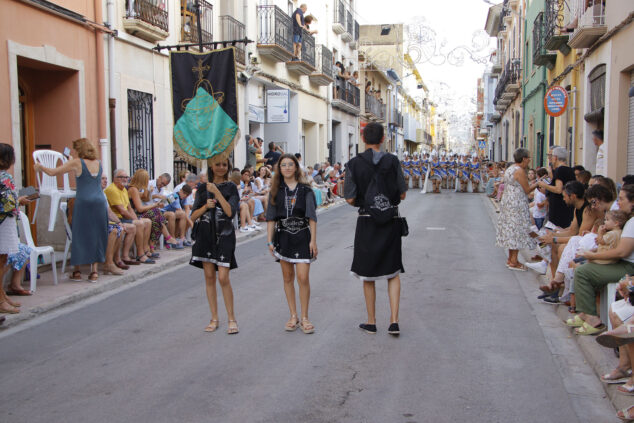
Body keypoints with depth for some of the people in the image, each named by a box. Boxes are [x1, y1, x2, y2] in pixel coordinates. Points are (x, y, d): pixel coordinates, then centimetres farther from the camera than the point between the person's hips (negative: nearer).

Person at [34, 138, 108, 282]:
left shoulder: (76, 163, -3)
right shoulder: (98, 163, 11)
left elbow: (52, 172, 1)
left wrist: (39, 167, 20)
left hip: (83, 201, -4)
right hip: (99, 201, 4)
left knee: (79, 235, 6)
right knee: (96, 235, 9)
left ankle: (77, 271, 11)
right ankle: (94, 271, 9)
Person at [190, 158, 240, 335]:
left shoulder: (231, 187, 3)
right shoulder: (203, 188, 10)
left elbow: (230, 212, -12)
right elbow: (193, 216, 8)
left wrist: (216, 192, -14)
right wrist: (206, 206, -10)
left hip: (224, 235, -3)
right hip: (205, 234, 3)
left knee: (223, 277, -9)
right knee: (209, 276, 6)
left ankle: (231, 318, 4)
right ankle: (214, 318, 16)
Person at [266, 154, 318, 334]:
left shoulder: (305, 189, -1)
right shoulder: (276, 191, 6)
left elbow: (312, 217, -2)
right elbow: (271, 217, 6)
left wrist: (313, 240, -7)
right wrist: (270, 240, -1)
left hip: (302, 236, -3)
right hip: (283, 236, 3)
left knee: (303, 277, -8)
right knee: (287, 277, 8)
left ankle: (304, 317, 5)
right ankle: (293, 316, 18)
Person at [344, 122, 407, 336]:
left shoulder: (354, 163, -9)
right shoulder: (393, 161, -6)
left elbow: (350, 199, -10)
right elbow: (402, 194, -3)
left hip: (367, 223, -1)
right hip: (391, 222, 1)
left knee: (368, 274, 13)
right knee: (393, 272, 14)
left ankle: (371, 322, 23)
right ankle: (394, 321, 6)